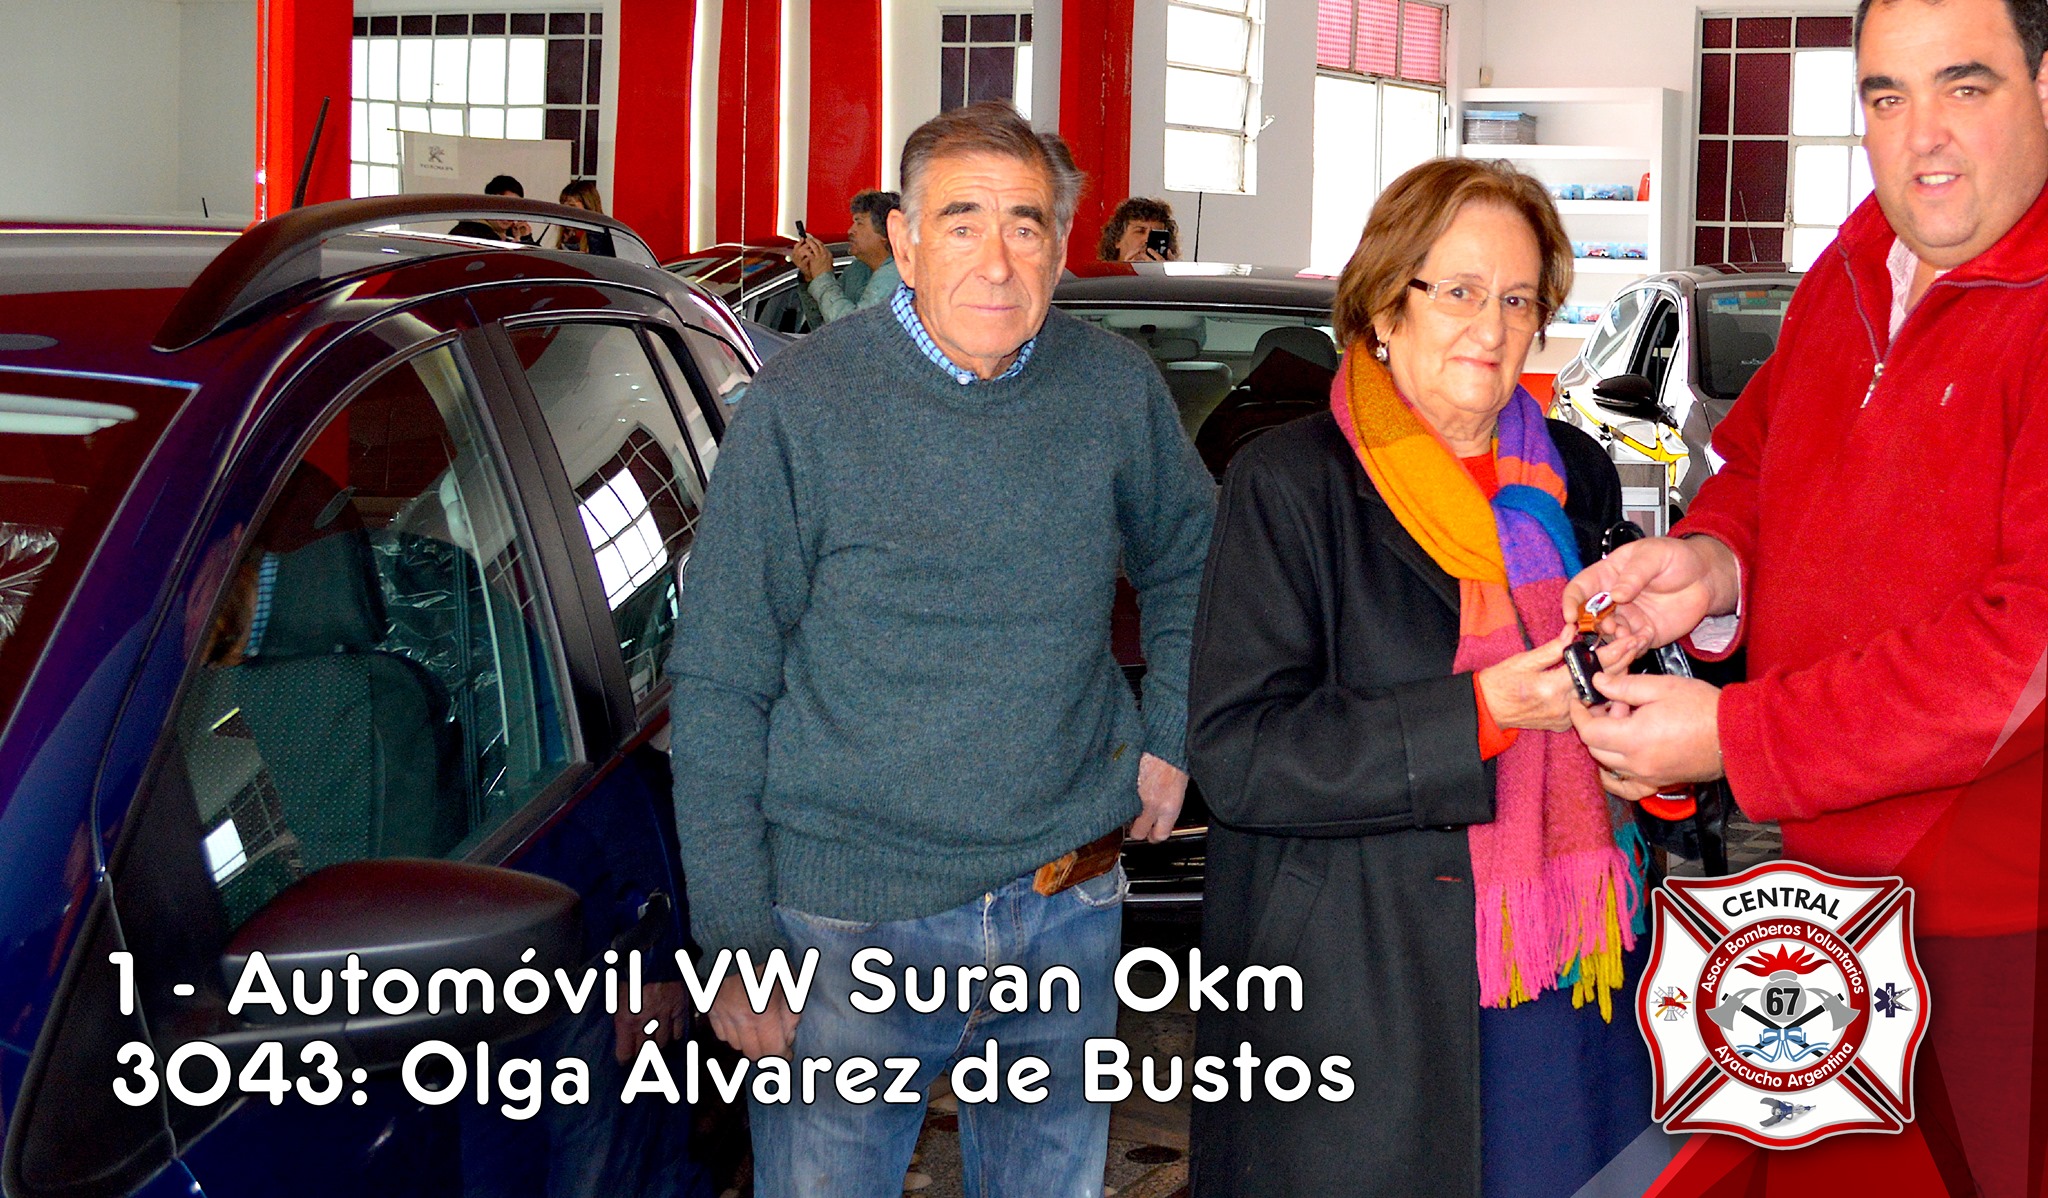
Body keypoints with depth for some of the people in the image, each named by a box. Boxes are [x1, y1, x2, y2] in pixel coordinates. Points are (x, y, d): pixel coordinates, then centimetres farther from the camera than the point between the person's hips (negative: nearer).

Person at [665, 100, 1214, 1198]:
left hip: (1069, 915, 4)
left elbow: (1187, 565, 23)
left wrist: (1171, 735, 10)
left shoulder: (1119, 393, 1)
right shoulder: (803, 408, -9)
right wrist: (736, 944, -10)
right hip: (851, 922, -3)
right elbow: (717, 688, -7)